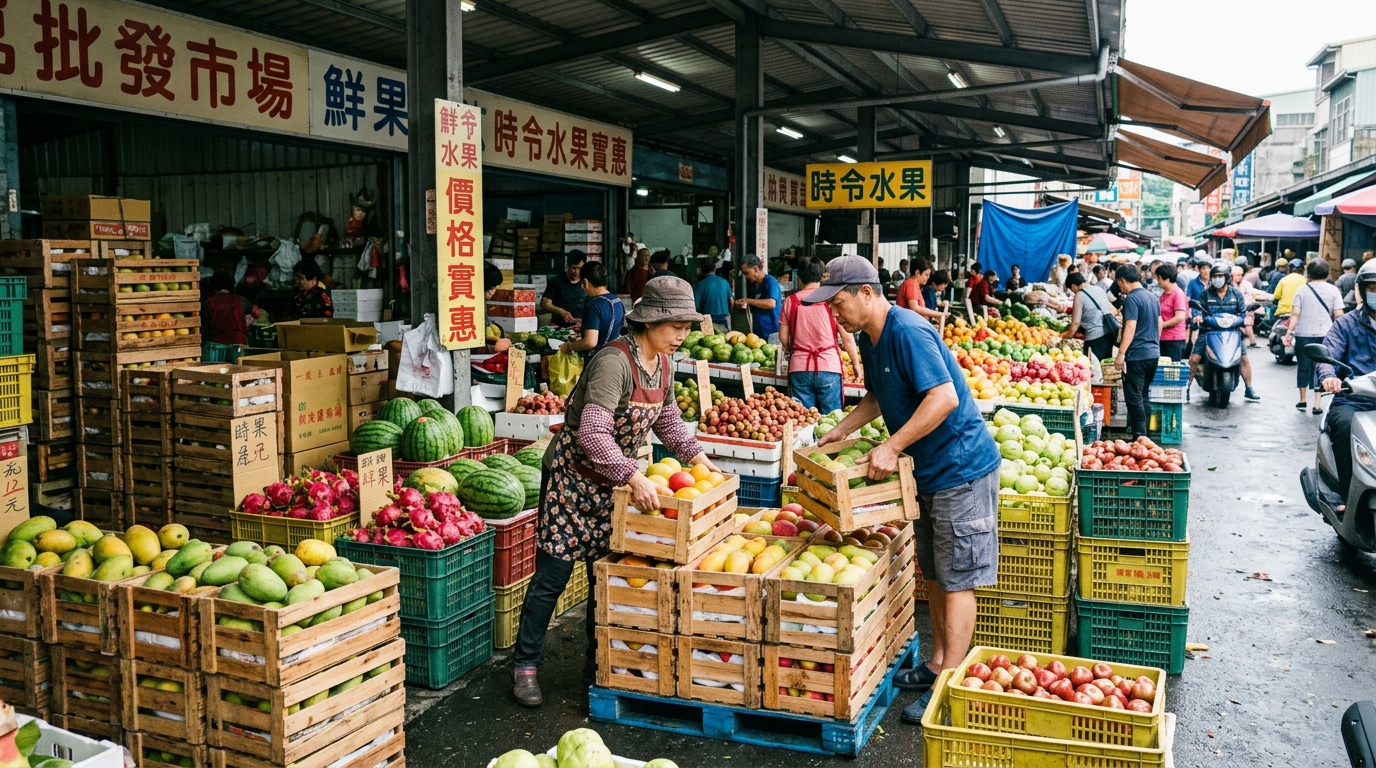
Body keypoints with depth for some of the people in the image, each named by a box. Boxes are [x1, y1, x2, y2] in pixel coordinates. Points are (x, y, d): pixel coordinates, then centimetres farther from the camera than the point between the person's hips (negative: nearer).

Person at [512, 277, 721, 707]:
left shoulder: (662, 363, 1)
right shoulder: (614, 362, -26)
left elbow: (666, 417, 17)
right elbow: (593, 432, -35)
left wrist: (695, 455, 7)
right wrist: (633, 478, -40)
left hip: (614, 482, 8)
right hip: (573, 476, -7)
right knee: (553, 575, -1)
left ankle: (598, 666, 24)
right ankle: (525, 666, 14)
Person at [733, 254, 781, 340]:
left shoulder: (770, 281, -9)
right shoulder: (753, 284, 14)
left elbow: (771, 303, -24)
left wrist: (748, 301, -18)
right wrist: (743, 305, 6)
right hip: (758, 333, 7)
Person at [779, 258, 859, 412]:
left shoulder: (791, 301, 4)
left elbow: (783, 338, 8)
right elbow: (847, 337, -2)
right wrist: (857, 365, 6)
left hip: (799, 368, 2)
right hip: (829, 367, -2)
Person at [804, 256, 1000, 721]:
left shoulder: (908, 333, -22)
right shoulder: (870, 340, 8)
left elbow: (944, 398, -31)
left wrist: (891, 448, -28)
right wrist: (839, 431, 12)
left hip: (960, 469, -10)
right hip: (927, 472, 10)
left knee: (956, 582, -3)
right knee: (935, 575, 18)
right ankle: (938, 663, 30)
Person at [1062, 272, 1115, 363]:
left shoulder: (1080, 295, -8)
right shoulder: (1098, 289, 14)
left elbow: (1076, 323, -11)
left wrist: (1067, 336, 4)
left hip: (1096, 337, -8)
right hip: (1110, 332, 8)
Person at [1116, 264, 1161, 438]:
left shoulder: (1132, 299, -13)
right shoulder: (1153, 297, 14)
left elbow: (1130, 327, -20)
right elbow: (1159, 324, 21)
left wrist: (1121, 354, -20)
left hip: (1137, 355, -9)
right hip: (1153, 353, 9)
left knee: (1134, 397, -4)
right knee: (1143, 395, 15)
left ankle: (1139, 437, -4)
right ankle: (1145, 435, 17)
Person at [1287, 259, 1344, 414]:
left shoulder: (1302, 290, 0)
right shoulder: (1333, 290, 0)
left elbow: (1295, 313, -5)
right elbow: (1338, 315, -4)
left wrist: (1289, 332, -3)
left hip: (1303, 334, 0)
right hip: (1324, 335, 0)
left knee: (1303, 368, 12)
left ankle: (1303, 400, 22)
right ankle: (1317, 404, 2)